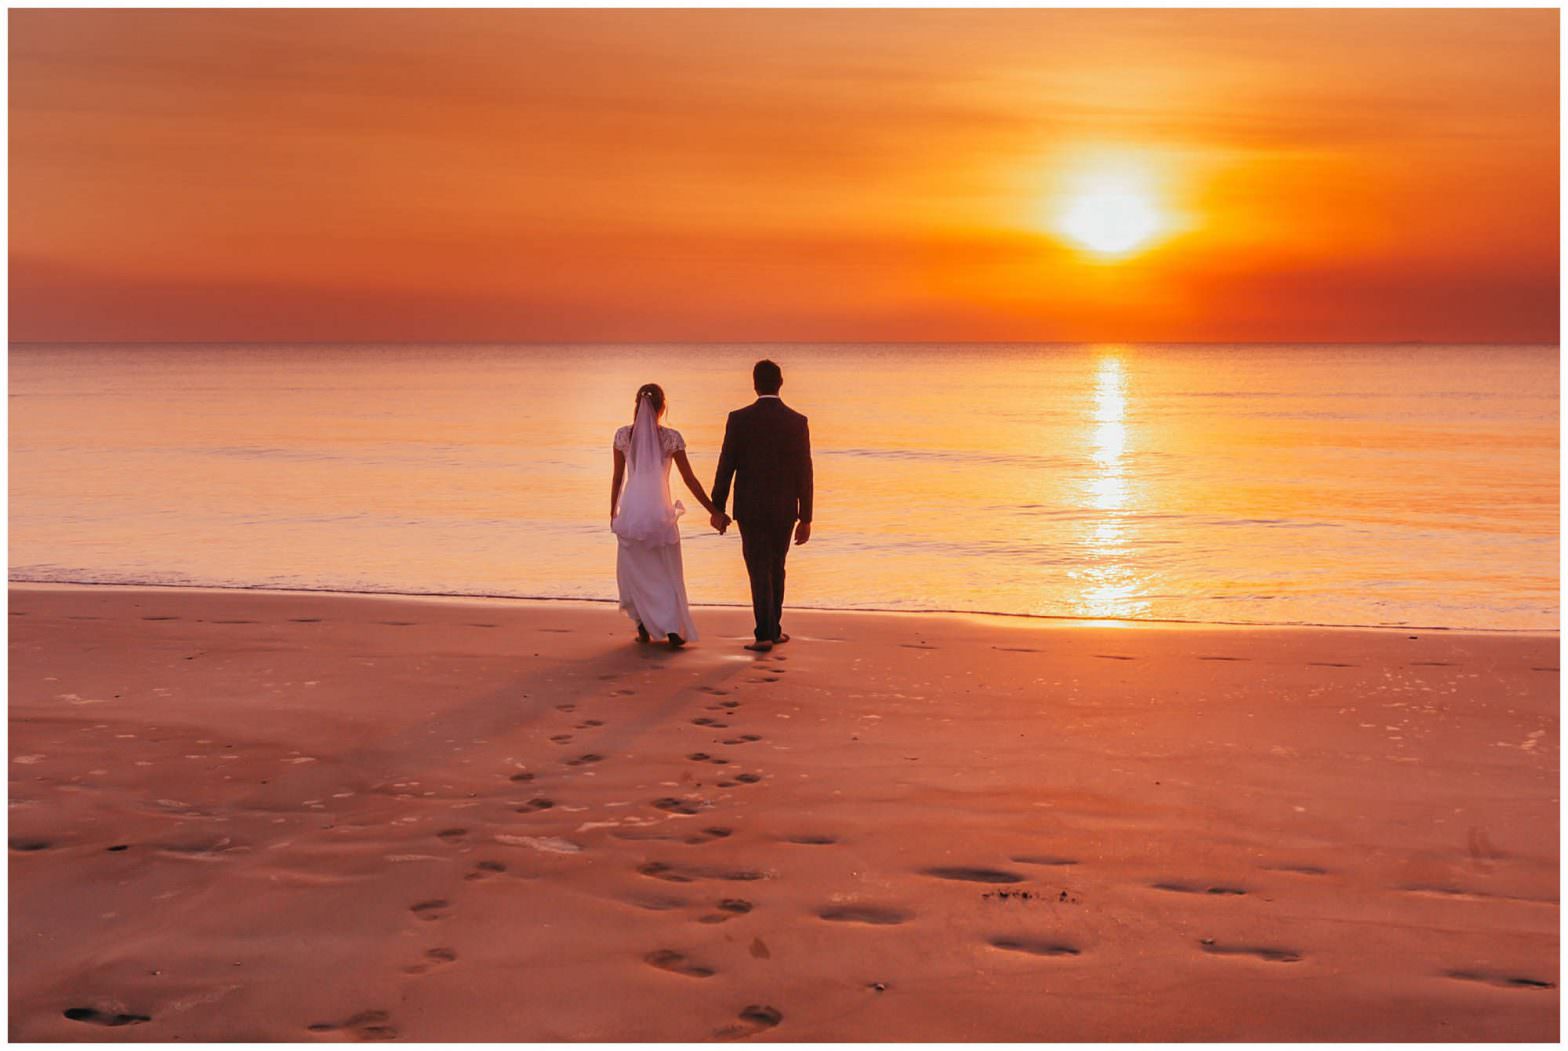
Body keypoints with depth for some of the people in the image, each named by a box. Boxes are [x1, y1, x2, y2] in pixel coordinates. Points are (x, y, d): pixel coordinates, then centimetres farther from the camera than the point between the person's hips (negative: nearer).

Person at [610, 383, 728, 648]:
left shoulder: (623, 436, -3)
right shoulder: (671, 437, -6)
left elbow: (617, 478, 4)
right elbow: (690, 480, -4)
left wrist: (613, 512, 16)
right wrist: (714, 512, 3)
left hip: (631, 510, 1)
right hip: (660, 512, -1)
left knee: (635, 570, 16)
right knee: (667, 573, 10)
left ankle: (644, 626, 13)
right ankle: (673, 629, -1)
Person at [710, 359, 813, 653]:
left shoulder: (739, 419, -8)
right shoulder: (797, 422, -5)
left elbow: (726, 466, -6)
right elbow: (804, 473, -4)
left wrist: (717, 508, 4)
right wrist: (805, 518, 2)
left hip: (750, 508, -2)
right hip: (784, 509, 2)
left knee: (759, 571, 1)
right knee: (775, 567, 19)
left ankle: (764, 635, -7)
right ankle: (772, 629, 24)